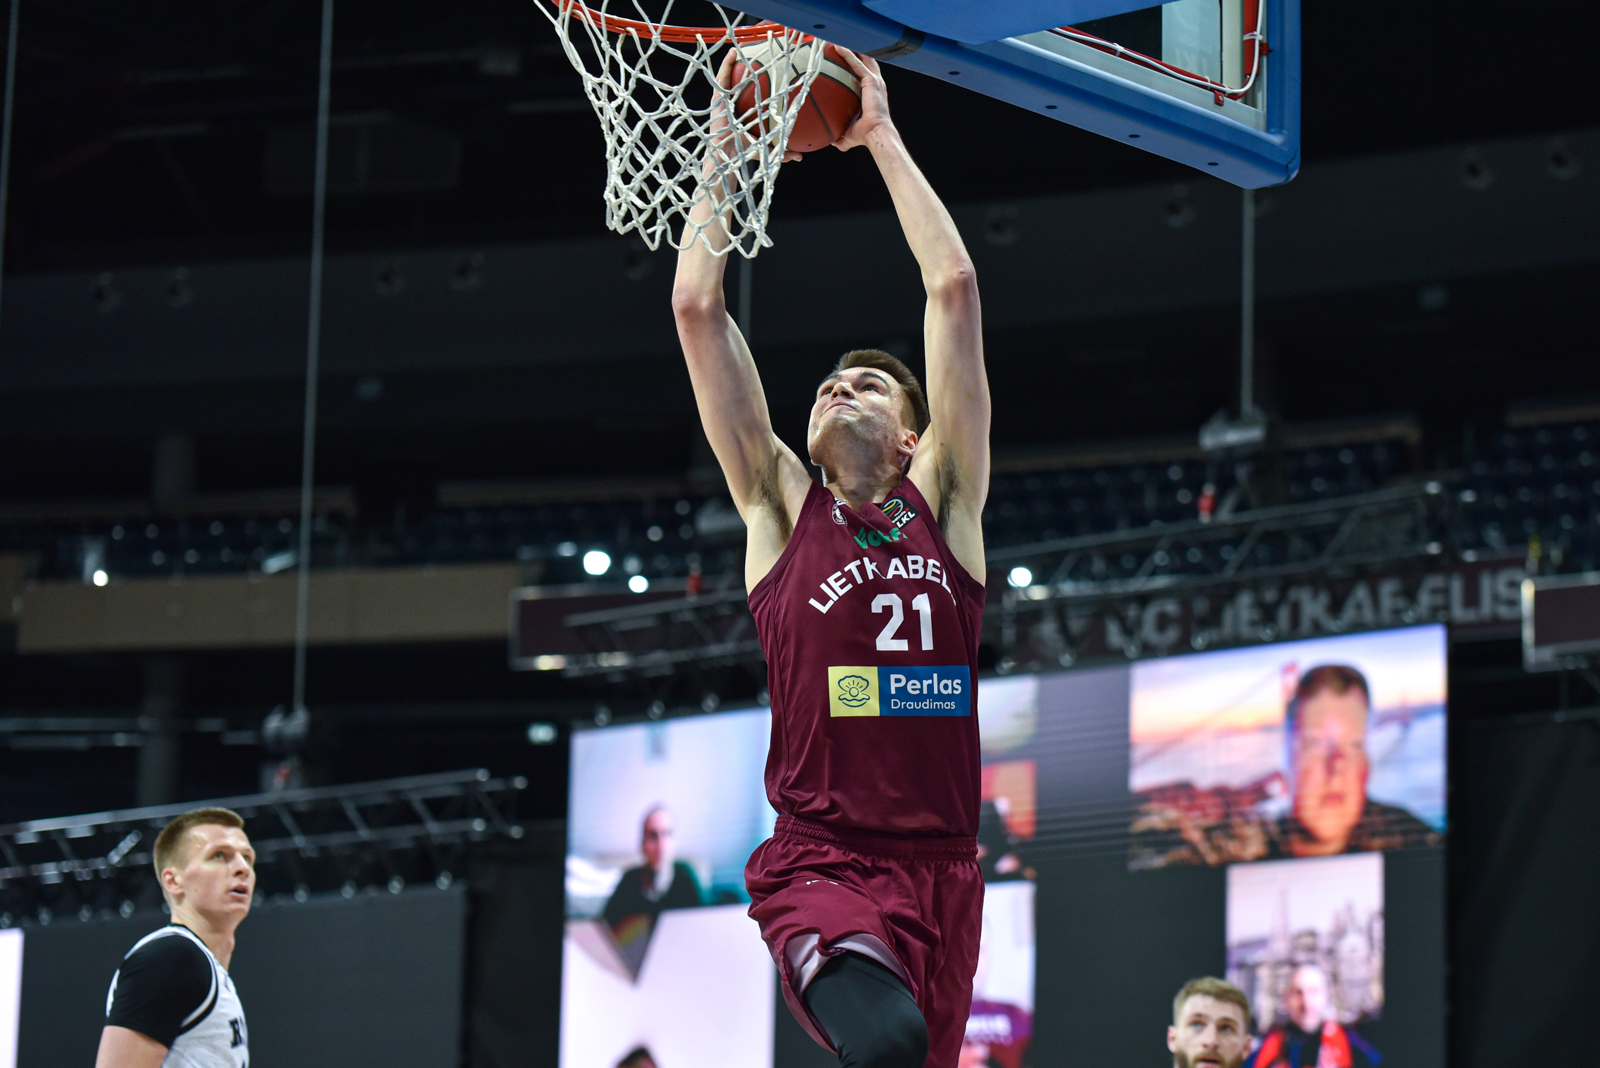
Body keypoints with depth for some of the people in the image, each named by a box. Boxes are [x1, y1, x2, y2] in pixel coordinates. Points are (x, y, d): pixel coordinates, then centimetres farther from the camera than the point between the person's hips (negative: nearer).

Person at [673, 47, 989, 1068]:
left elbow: (954, 288, 9)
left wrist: (880, 134, 13)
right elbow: (696, 305, 6)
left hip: (941, 861, 3)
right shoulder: (782, 506, 10)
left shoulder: (941, 502, 12)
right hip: (820, 860, -3)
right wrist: (730, 139, 9)